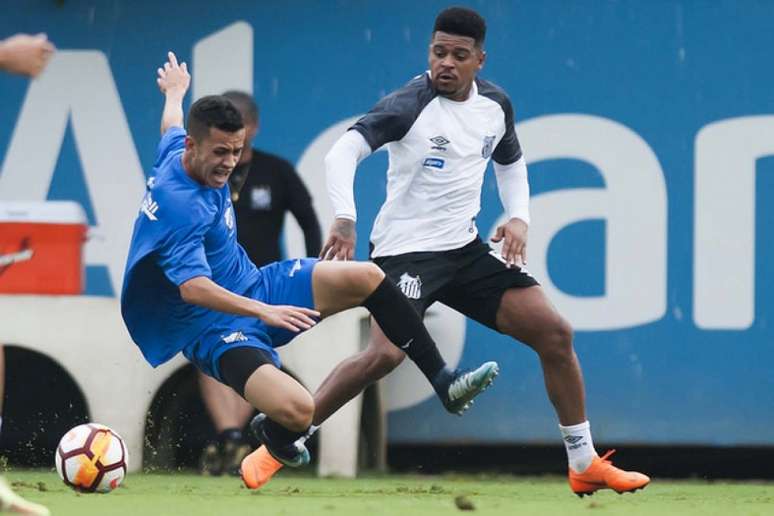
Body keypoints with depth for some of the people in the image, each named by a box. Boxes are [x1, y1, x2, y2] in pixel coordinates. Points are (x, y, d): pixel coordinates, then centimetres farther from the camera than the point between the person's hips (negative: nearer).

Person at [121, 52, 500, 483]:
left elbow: (171, 126, 26)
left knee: (366, 278, -9)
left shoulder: (177, 152, 0)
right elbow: (193, 287, -38)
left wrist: (174, 93, 49)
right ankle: (275, 439, 8)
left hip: (254, 286, 10)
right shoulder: (178, 204, -28)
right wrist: (263, 312, -48)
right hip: (215, 329, -9)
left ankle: (445, 382, 1)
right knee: (298, 411, -32)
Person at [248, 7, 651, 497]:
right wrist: (345, 218, -40)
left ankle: (585, 464, 13)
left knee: (555, 333, 0)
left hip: (466, 249, 7)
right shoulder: (410, 104, -16)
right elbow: (344, 150, -26)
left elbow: (511, 161, 24)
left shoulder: (496, 104, 4)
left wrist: (519, 218, 6)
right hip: (405, 250, -7)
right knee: (386, 352, -28)